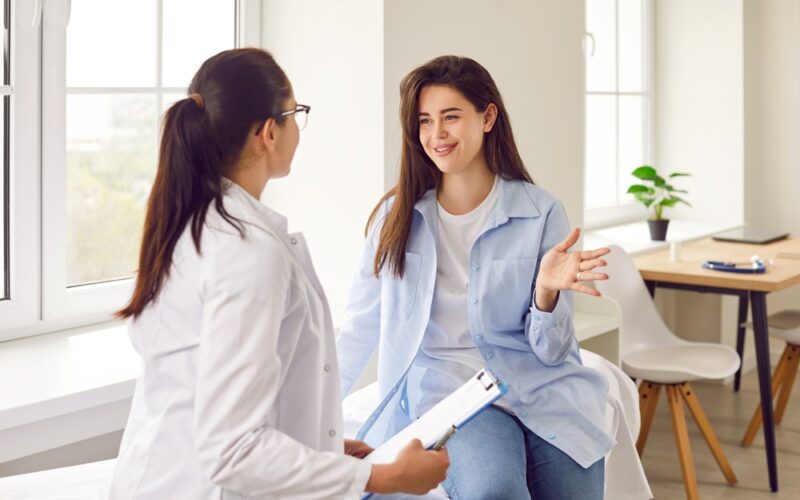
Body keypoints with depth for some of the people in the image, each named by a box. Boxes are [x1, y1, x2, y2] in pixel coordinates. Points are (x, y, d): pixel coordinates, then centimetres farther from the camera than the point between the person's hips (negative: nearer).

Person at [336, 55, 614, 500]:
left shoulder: (541, 212, -1)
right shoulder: (396, 216, 4)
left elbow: (551, 352, 1)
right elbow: (359, 327, 12)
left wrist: (547, 291, -19)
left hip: (542, 389, 1)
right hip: (448, 386, -1)